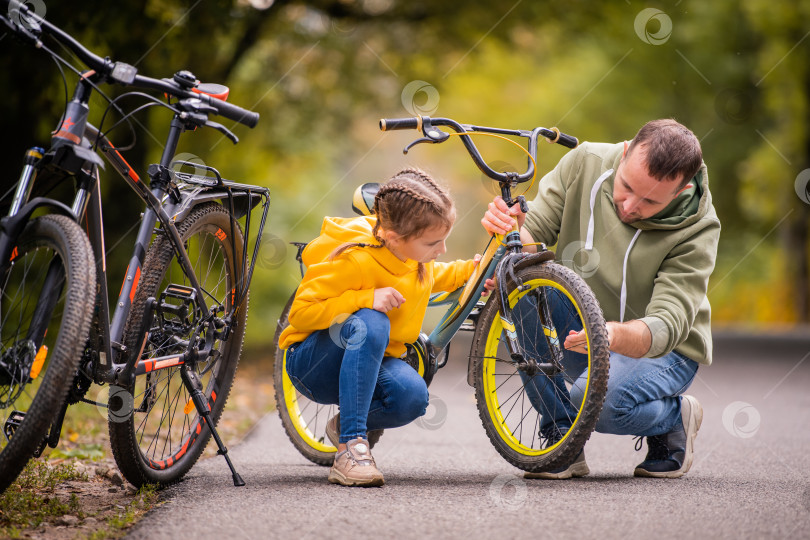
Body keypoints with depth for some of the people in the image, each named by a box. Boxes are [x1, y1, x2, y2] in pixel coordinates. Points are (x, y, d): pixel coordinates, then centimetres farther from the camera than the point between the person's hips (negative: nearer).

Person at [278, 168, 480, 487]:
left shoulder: (416, 253, -5)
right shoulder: (353, 259, -28)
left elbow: (434, 278, 21)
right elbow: (300, 313, -27)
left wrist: (472, 270, 7)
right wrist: (366, 298, -35)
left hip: (372, 361, 6)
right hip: (312, 365, -6)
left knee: (412, 396, -30)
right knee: (369, 323, -39)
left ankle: (346, 425, 3)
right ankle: (350, 446, -38)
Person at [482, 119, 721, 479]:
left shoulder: (697, 228, -23)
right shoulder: (585, 163, -15)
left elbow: (666, 326, -32)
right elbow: (534, 234, -10)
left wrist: (614, 335, -54)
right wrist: (511, 229, -35)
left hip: (664, 351, -4)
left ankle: (676, 416, 3)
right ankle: (563, 441, -8)